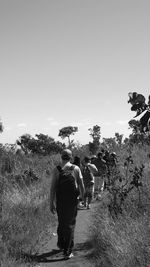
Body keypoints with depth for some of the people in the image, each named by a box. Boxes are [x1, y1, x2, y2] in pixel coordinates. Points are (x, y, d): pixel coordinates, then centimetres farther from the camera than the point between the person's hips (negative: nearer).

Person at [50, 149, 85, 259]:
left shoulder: (56, 169, -4)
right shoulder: (76, 169, -3)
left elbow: (53, 187, -5)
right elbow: (81, 185, 0)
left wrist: (51, 203, 1)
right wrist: (83, 197, 15)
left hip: (60, 201, 1)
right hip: (73, 201, -1)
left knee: (61, 223, 21)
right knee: (70, 225, 6)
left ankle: (61, 244, 39)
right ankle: (67, 252, 3)